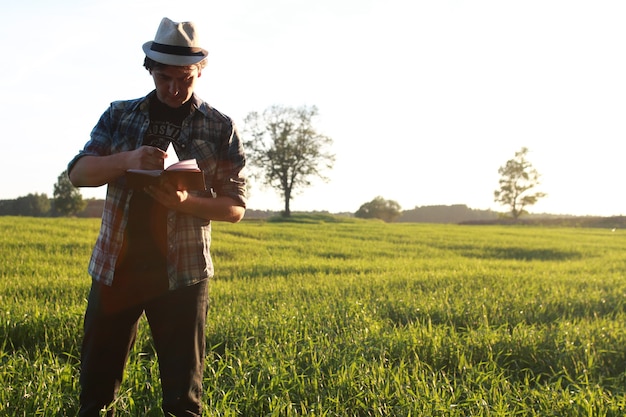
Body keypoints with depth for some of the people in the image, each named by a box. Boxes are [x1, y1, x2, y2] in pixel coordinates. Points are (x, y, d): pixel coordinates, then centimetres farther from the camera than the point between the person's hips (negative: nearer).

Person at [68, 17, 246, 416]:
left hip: (183, 273, -2)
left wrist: (185, 202, -21)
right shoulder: (119, 115, 8)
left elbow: (235, 207, -1)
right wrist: (127, 160, -20)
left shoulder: (221, 128, 1)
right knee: (97, 382, 11)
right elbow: (78, 172, 0)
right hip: (115, 267, 2)